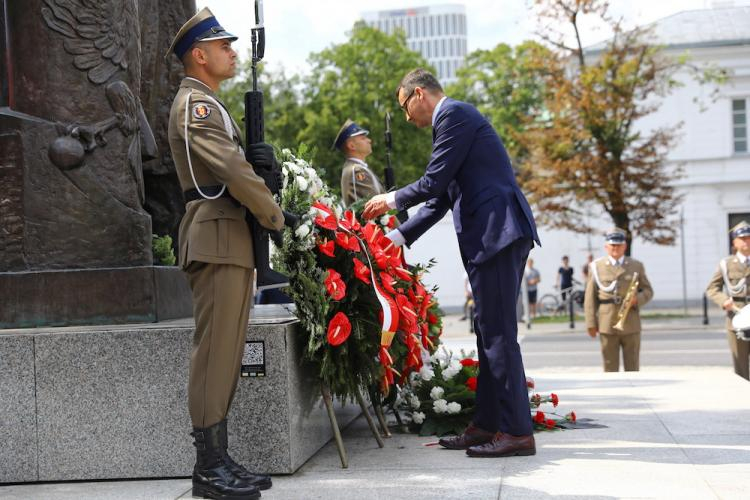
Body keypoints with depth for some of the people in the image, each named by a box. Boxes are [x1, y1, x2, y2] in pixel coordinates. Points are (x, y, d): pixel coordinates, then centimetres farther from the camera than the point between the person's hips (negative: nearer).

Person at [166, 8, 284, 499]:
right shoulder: (195, 103, -9)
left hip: (233, 238, 10)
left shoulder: (210, 104, 23)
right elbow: (231, 171, -19)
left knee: (227, 351, 9)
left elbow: (240, 162, 23)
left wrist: (261, 156, 0)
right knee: (215, 349, -9)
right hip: (217, 235, -10)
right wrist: (275, 216, -8)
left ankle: (219, 459, 13)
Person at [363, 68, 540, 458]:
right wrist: (398, 236, 23)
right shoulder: (454, 118, 26)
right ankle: (487, 425, 18)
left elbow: (433, 183, -11)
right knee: (490, 333, 12)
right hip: (491, 235, 11)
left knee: (497, 332, -9)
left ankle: (517, 431, -7)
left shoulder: (454, 114, -6)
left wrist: (393, 199, 7)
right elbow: (440, 197, 26)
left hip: (497, 231, -11)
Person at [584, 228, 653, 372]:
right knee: (610, 367, 2)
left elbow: (648, 291, 12)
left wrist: (637, 299, -11)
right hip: (606, 326, -1)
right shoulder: (597, 266, 4)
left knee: (632, 367, 5)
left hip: (631, 325, 1)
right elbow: (590, 297, 2)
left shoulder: (636, 266, 10)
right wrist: (591, 323, -4)